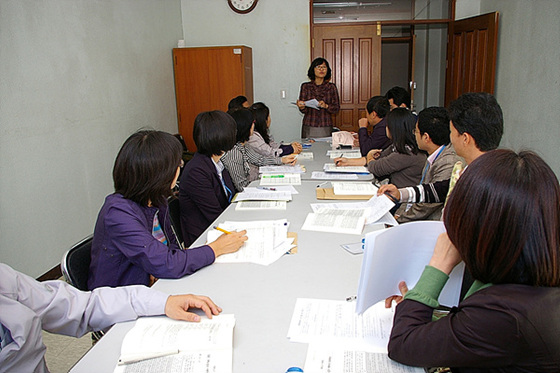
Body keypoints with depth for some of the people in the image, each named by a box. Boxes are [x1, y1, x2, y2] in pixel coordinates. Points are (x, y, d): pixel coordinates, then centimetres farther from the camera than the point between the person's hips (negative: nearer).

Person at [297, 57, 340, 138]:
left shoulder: (331, 87, 6)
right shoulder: (305, 86, 5)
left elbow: (336, 108, 3)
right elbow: (304, 111, 2)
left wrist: (326, 106, -16)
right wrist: (302, 107, -20)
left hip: (326, 128, 0)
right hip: (309, 127, 0)